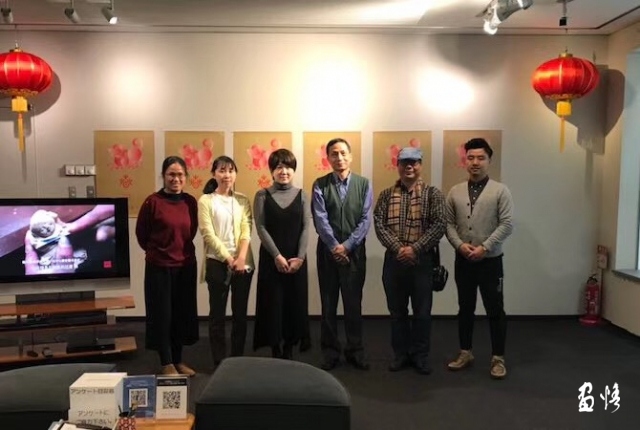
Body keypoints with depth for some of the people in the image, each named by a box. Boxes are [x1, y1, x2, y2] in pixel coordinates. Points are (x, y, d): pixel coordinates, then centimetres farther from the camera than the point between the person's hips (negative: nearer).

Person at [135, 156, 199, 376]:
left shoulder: (190, 201, 1)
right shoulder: (152, 201, -12)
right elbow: (141, 233, -1)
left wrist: (182, 250, 12)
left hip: (186, 265, 5)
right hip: (159, 267, -4)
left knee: (183, 314, 12)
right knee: (162, 315, 4)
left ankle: (178, 360, 26)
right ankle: (167, 363, 16)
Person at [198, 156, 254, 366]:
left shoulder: (243, 200, 8)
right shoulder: (205, 201, 0)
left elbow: (246, 230, -1)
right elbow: (208, 235, -7)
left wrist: (241, 258, -16)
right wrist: (229, 259, -14)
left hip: (243, 262, 3)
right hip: (217, 263, -2)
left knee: (240, 312, 8)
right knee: (217, 313, 4)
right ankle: (219, 361, 13)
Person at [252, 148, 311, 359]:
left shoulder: (301, 195, 5)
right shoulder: (262, 195, 1)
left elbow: (306, 227, -1)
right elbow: (261, 228, -6)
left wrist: (300, 257, -12)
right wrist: (277, 256, -14)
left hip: (297, 259, 2)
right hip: (271, 259, -2)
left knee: (295, 304, 5)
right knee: (273, 304, 1)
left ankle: (289, 351, 20)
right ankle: (276, 352, 14)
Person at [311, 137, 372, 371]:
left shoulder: (363, 184, 1)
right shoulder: (320, 185, 0)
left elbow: (366, 220, -4)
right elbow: (320, 219, -8)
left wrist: (347, 246, -12)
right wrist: (334, 246, -15)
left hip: (354, 251, 0)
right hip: (327, 251, 0)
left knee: (354, 304, 7)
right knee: (328, 304, 8)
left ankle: (355, 351, 20)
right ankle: (330, 352, 19)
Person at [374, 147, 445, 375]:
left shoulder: (433, 194, 0)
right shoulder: (387, 195, 6)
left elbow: (439, 225, -8)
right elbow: (379, 224, -2)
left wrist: (414, 248, -15)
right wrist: (398, 248, -15)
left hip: (422, 260, -2)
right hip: (394, 260, 2)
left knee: (422, 311, 6)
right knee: (397, 310, 10)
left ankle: (420, 355, 21)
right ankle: (401, 353, 23)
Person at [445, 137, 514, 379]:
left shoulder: (500, 191, -4)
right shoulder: (455, 192, 5)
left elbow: (507, 225, -10)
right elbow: (448, 224, 4)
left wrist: (484, 247, -18)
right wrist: (460, 244, -13)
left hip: (490, 261, -3)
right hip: (463, 260, 3)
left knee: (495, 310, 3)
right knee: (465, 308, 13)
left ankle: (498, 358, 15)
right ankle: (465, 353, 26)